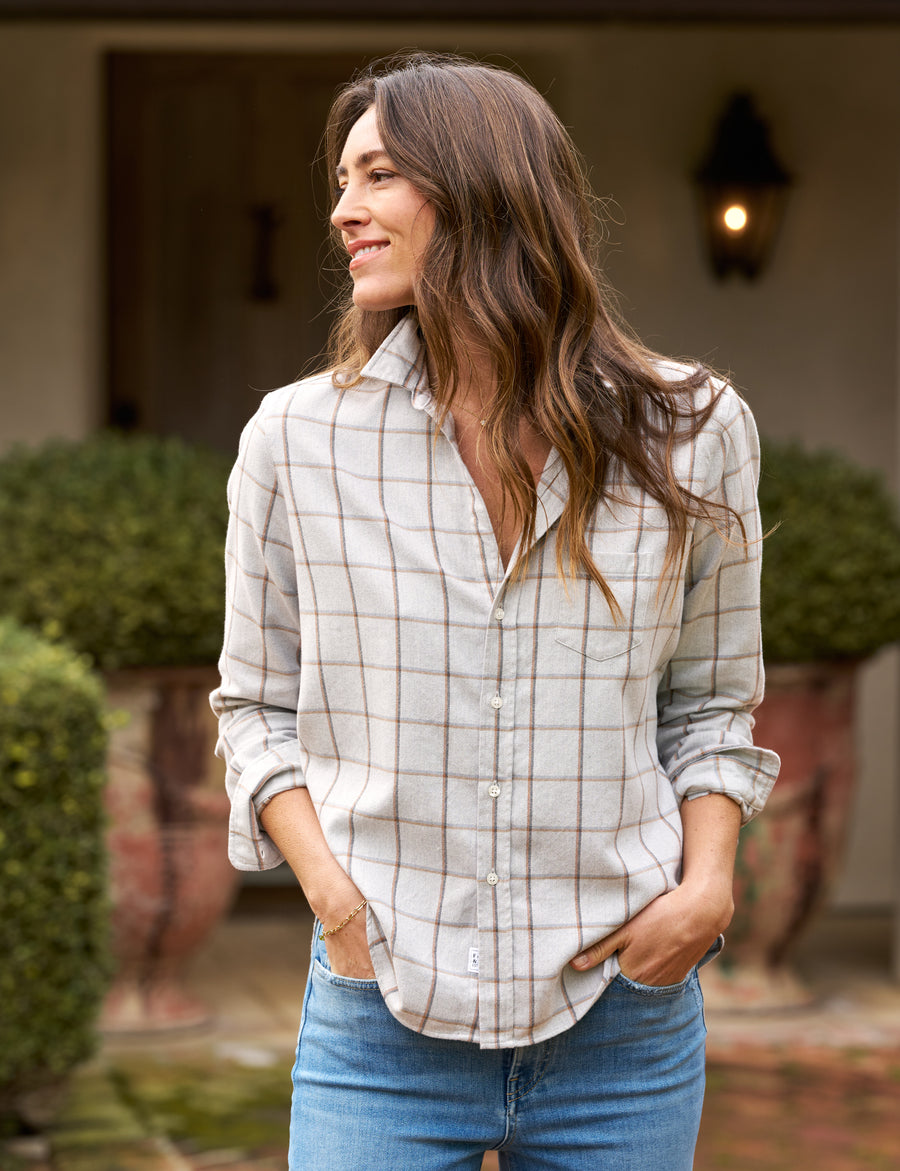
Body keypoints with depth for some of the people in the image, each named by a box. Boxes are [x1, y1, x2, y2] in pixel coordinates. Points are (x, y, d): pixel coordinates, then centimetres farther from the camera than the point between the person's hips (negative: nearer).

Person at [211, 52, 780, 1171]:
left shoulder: (689, 435, 1)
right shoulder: (297, 439, 1)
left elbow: (708, 701, 12)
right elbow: (257, 703, 9)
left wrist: (708, 882, -5)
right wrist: (330, 892, -6)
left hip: (624, 1020, 1)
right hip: (384, 1021, 0)